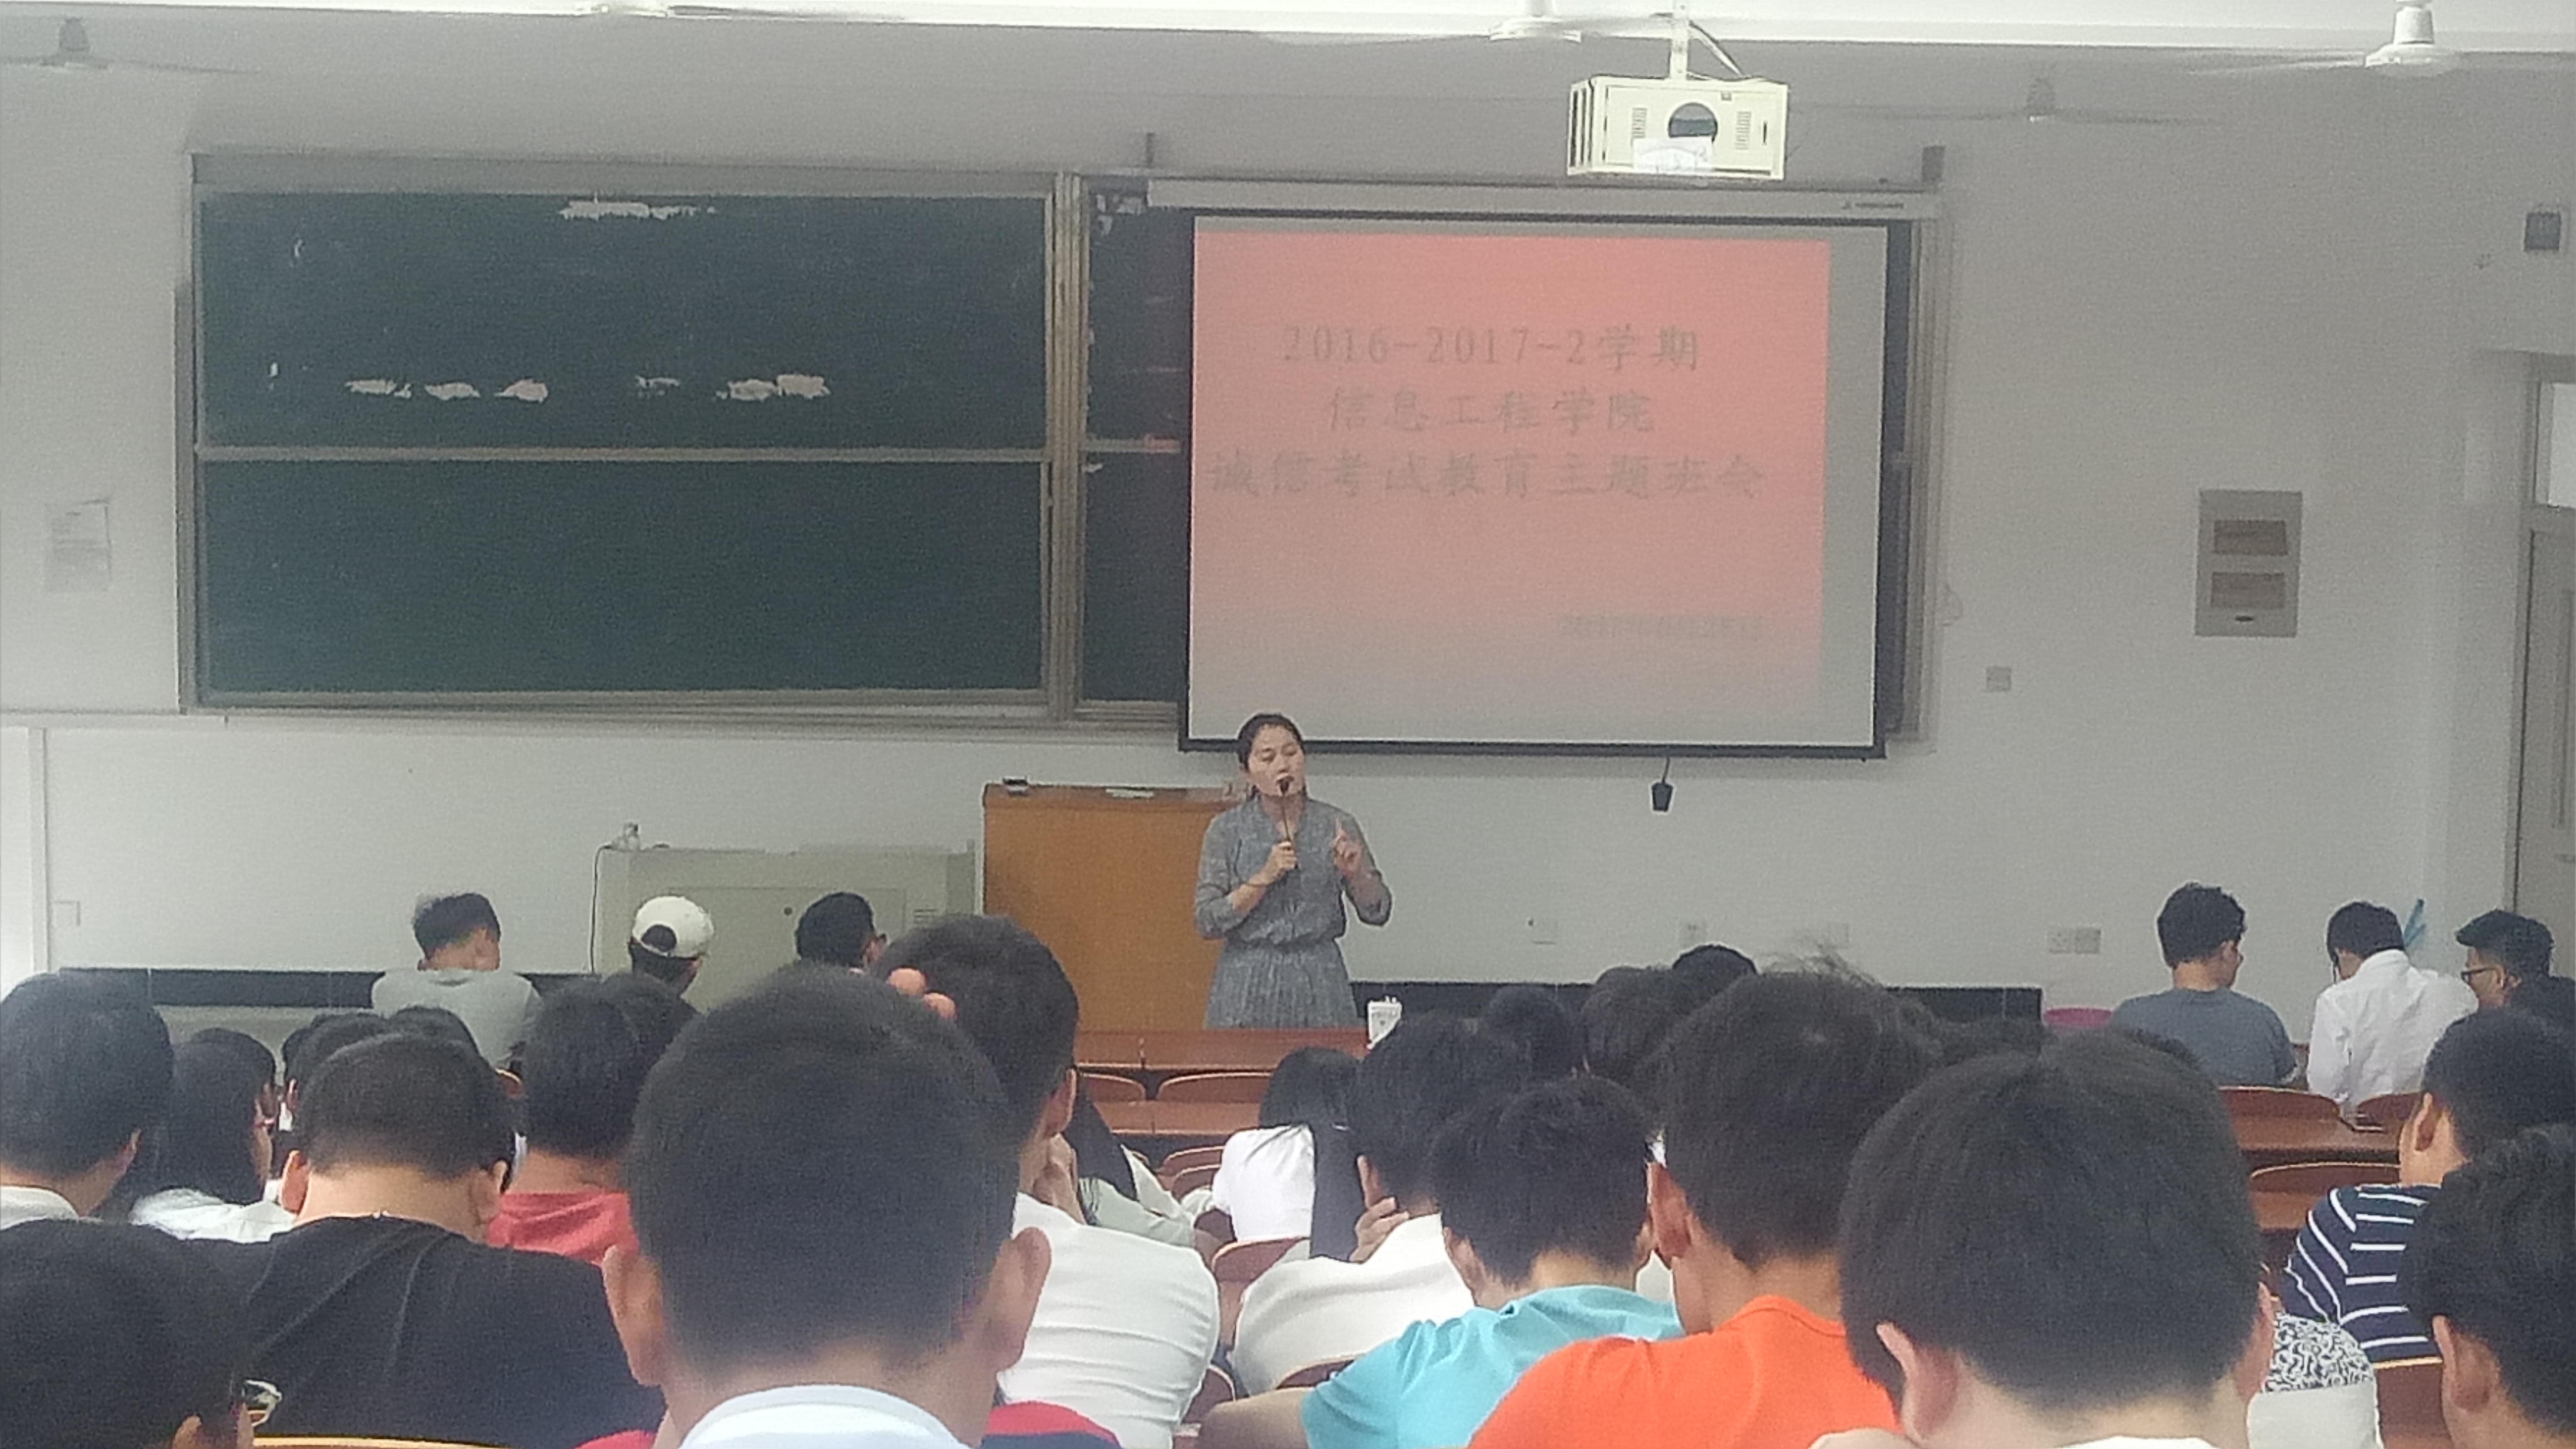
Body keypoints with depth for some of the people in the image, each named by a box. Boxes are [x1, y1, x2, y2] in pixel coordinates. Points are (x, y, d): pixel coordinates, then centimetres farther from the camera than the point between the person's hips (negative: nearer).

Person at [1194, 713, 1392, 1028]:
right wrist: (1263, 878, -15)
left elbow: (1376, 912, 4)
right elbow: (1208, 922, -5)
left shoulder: (1336, 825, 3)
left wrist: (1355, 873, -15)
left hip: (1319, 979, 1)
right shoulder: (1227, 830, 0)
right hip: (1249, 983, -1)